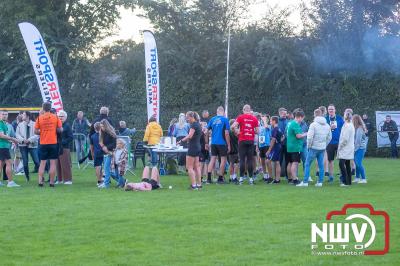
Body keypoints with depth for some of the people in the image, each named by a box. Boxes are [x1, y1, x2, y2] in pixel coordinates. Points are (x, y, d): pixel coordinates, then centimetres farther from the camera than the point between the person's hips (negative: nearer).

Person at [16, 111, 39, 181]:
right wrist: (22, 140, -13)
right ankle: (27, 177, 14)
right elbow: (17, 134, 4)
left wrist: (30, 140, -18)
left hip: (32, 145, -3)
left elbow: (37, 134, -8)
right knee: (25, 162, 4)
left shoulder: (34, 124, -1)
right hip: (23, 145, 3)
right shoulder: (20, 125, 9)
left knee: (36, 161, -9)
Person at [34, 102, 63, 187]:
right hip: (53, 143, -1)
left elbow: (36, 131, -3)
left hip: (43, 143, 1)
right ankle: (51, 182, 1)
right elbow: (60, 130, -5)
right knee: (53, 163, 3)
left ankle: (40, 181, 4)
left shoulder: (39, 118, -2)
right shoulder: (55, 117, -3)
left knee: (42, 163, 9)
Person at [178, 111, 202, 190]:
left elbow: (190, 136, -24)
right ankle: (199, 184, 13)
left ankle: (193, 185, -9)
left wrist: (181, 140, -17)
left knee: (189, 167, -5)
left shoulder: (193, 125, -15)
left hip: (193, 147, -10)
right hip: (198, 147, 10)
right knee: (196, 166, 12)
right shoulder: (198, 124, 14)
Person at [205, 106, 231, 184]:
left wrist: (206, 143, 12)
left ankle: (209, 177, -1)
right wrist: (229, 145, -4)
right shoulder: (225, 119, -5)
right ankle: (220, 178, 5)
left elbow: (207, 132, 4)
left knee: (213, 159, 8)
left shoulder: (212, 119, 6)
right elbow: (226, 133, -10)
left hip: (213, 143, 4)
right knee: (223, 160, 6)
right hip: (222, 143, -4)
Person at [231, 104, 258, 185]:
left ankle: (241, 177, -2)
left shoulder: (240, 117, -2)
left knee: (242, 159, 1)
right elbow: (256, 131, 5)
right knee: (250, 159, 4)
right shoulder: (254, 118, 4)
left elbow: (233, 126, -11)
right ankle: (251, 178, 3)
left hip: (242, 140, -1)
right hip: (251, 141, 1)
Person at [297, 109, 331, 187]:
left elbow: (310, 137, -18)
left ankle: (305, 182, -1)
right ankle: (320, 182, 10)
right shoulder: (327, 125, 7)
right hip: (322, 148, 6)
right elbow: (329, 137, 13)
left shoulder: (313, 124, -13)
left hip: (314, 148, -6)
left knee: (307, 164, 1)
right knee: (321, 165, 10)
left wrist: (309, 146, -5)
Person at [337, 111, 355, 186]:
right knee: (347, 165, 13)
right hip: (349, 148, 10)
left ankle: (346, 181, -16)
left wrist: (340, 146, -9)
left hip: (345, 148, -10)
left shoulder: (347, 125, -16)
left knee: (341, 164, -13)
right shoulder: (351, 125, 15)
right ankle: (349, 181, 15)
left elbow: (345, 138, -20)